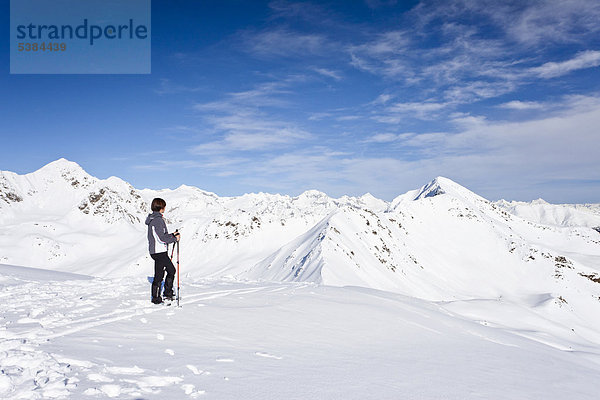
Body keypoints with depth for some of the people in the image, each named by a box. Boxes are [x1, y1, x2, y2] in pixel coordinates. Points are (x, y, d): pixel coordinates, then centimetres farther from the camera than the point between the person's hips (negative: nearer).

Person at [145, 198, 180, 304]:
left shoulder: (153, 219, 14)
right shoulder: (158, 219, -18)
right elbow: (161, 238, -21)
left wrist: (172, 235, 14)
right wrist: (175, 239, -9)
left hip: (160, 251, 10)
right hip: (159, 251, -10)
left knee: (171, 270, 18)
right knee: (159, 275, -1)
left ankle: (168, 293, 27)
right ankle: (156, 299, 8)